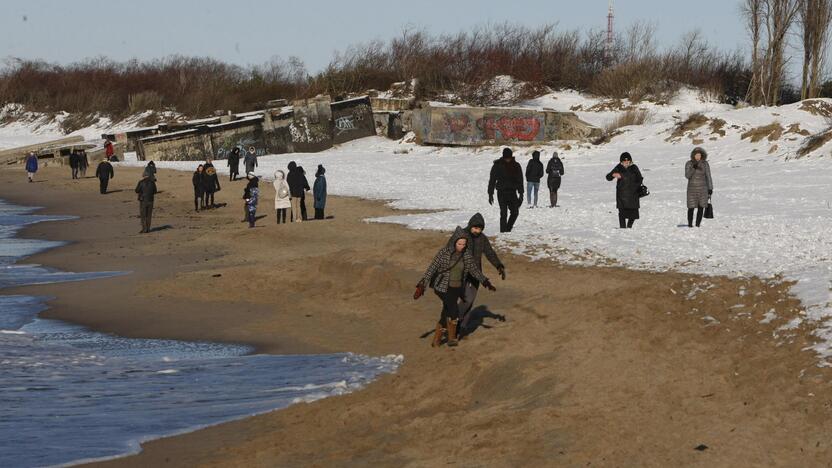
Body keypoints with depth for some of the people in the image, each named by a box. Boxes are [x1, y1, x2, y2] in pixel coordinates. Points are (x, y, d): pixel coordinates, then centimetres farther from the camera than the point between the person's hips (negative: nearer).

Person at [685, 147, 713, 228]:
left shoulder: (705, 164, -4)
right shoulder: (689, 164, -7)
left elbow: (708, 176, 0)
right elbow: (687, 176, -15)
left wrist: (710, 189, -2)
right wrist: (693, 168, -29)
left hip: (702, 189, 1)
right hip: (692, 188, -1)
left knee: (701, 208, 0)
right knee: (691, 208, -1)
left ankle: (697, 225, 9)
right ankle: (690, 225, 14)